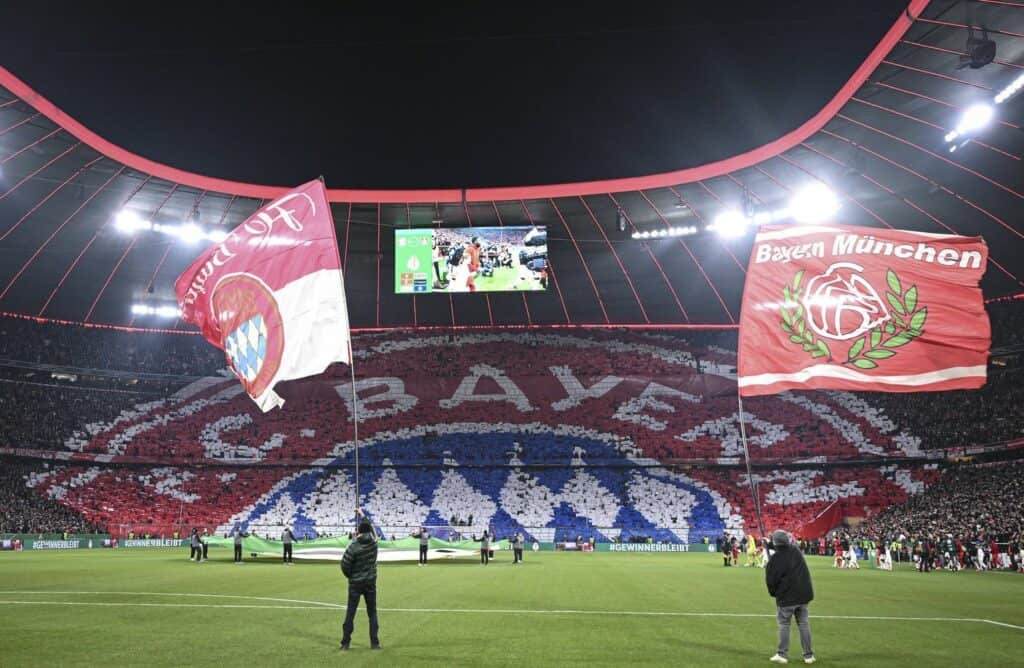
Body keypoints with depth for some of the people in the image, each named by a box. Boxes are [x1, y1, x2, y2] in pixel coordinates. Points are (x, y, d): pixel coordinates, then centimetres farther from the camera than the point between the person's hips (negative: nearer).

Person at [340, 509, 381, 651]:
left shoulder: (353, 546, -16)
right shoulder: (373, 542, -5)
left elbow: (344, 565, -13)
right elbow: (371, 527, 14)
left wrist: (350, 576, 7)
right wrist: (362, 515, 27)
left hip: (355, 583, -3)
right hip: (370, 582, 3)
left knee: (350, 613, 6)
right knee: (372, 613, 10)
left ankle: (345, 643, 9)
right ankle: (374, 643, 9)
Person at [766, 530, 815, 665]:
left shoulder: (775, 558, -17)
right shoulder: (796, 551, 0)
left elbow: (770, 579, -11)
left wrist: (774, 593, 6)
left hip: (786, 596, -5)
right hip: (803, 593, 5)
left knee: (784, 624, 6)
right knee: (803, 623, 12)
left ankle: (782, 655, 7)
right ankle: (808, 655, 14)